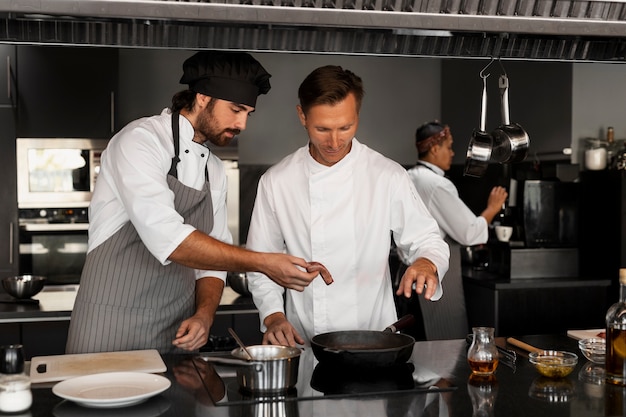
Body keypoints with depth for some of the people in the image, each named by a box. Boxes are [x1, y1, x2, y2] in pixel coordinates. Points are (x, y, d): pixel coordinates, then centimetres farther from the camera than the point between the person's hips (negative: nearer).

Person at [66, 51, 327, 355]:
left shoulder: (215, 171, 11)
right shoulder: (139, 140, -13)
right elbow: (167, 238, -27)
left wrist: (204, 315, -6)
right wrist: (263, 263, -25)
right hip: (112, 330, -6)